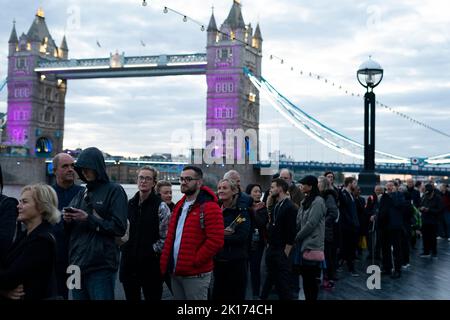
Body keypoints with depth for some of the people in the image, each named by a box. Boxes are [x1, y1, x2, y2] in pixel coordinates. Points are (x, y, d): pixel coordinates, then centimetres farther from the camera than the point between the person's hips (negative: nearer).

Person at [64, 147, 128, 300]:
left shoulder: (114, 191, -2)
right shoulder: (81, 194, 17)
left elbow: (120, 228, -11)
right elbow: (71, 230, 19)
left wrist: (88, 218, -16)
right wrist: (68, 220, -3)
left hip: (101, 267, -6)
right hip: (77, 264, 6)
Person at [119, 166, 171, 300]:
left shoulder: (161, 207, -7)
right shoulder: (129, 204, 11)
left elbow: (166, 237, -11)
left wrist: (152, 251, -13)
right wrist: (123, 248, 5)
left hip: (150, 265, -5)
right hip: (128, 264, 5)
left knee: (152, 296, 4)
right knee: (131, 297, 14)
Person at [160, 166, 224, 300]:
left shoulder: (209, 207, -13)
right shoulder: (179, 205, 14)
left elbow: (216, 240, -21)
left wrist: (194, 261, -19)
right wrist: (165, 263, 8)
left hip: (195, 275, -8)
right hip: (175, 272, 8)